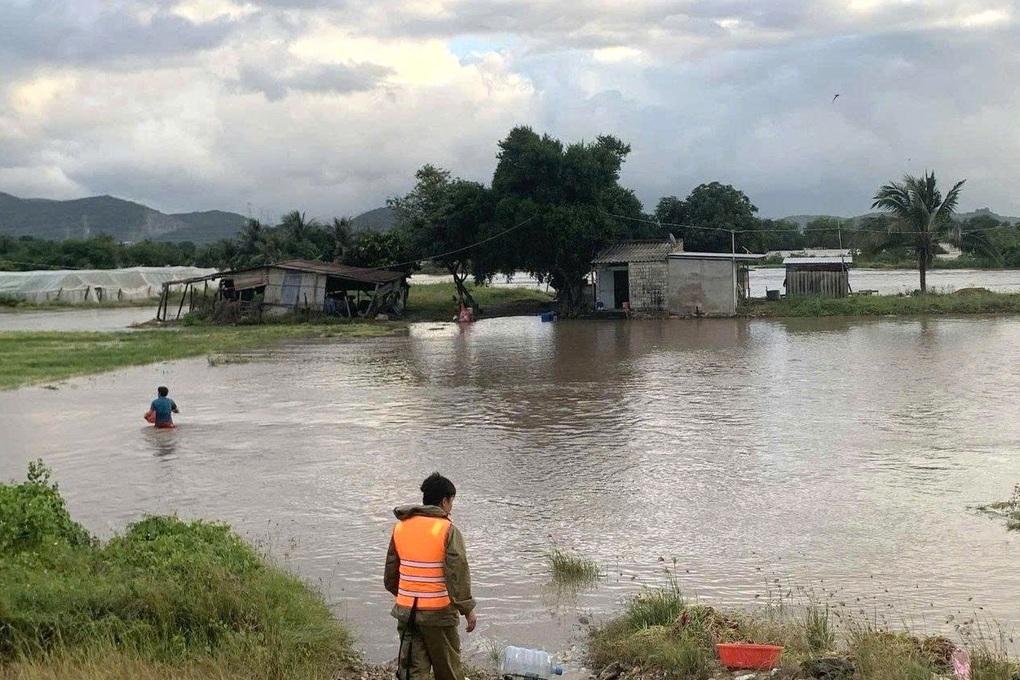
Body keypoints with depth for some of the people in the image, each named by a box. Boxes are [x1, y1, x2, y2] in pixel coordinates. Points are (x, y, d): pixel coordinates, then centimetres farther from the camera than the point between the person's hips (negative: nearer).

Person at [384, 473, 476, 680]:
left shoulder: (400, 527, 5)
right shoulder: (448, 530, -12)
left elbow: (390, 572, 13)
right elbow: (458, 573, -16)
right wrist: (467, 609, -9)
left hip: (406, 610, 5)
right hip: (438, 612, -5)